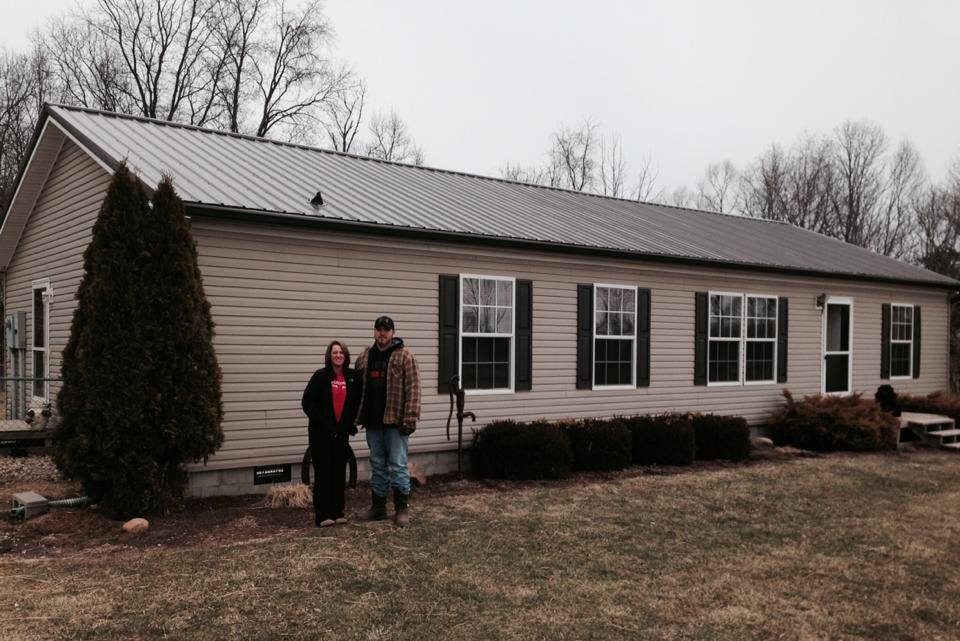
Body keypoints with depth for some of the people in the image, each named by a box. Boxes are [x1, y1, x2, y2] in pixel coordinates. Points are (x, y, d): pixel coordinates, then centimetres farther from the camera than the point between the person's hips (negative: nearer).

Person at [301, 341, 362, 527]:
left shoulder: (353, 377, 4)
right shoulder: (320, 376, -6)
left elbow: (357, 403, 12)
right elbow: (308, 403, -9)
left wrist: (351, 424, 2)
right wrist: (324, 424, -12)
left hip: (341, 433, 4)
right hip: (321, 434, -3)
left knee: (339, 472, 9)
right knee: (323, 473, -1)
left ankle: (337, 512, 18)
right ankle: (322, 515, 4)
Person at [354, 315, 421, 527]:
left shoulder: (404, 356, -5)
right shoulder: (365, 357, 12)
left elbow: (413, 389, -11)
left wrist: (410, 419, -17)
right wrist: (357, 417, 8)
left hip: (395, 421, -5)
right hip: (373, 422, 5)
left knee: (398, 465, -2)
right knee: (377, 465, 13)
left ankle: (402, 509, 6)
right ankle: (378, 507, 22)